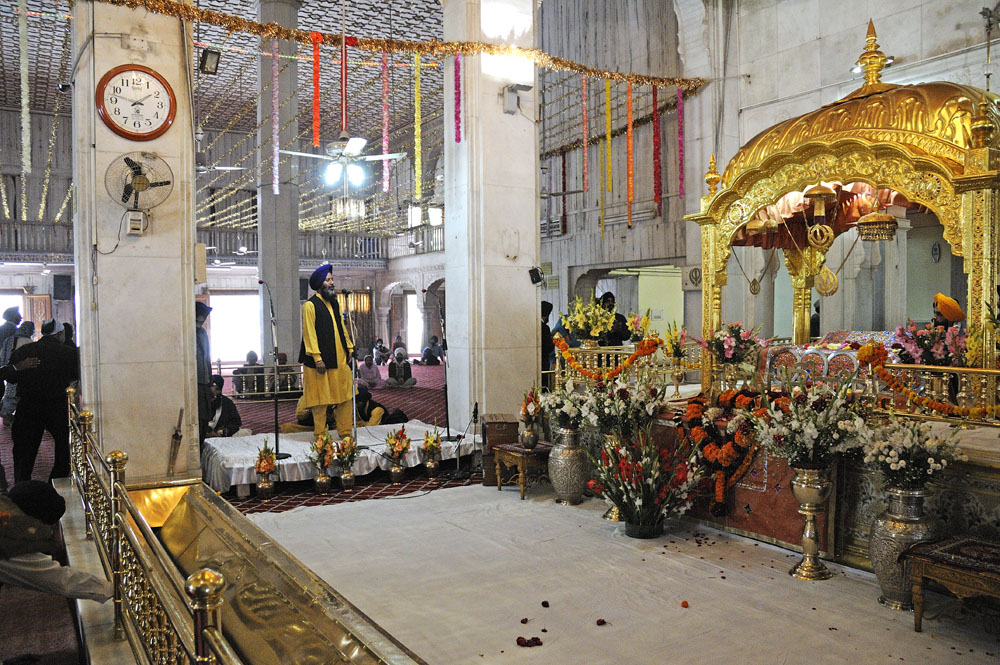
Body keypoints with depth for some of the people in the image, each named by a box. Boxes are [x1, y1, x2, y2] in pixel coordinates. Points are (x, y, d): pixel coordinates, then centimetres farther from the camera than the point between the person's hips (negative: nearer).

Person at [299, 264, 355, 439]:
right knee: (321, 399, 0)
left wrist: (349, 348, 11)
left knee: (345, 396, 8)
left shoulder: (334, 304, 16)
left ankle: (345, 432, 16)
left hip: (339, 359, 7)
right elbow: (309, 333, -12)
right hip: (321, 360, -7)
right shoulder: (310, 305, -7)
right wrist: (317, 357, -17)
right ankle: (320, 436, 9)